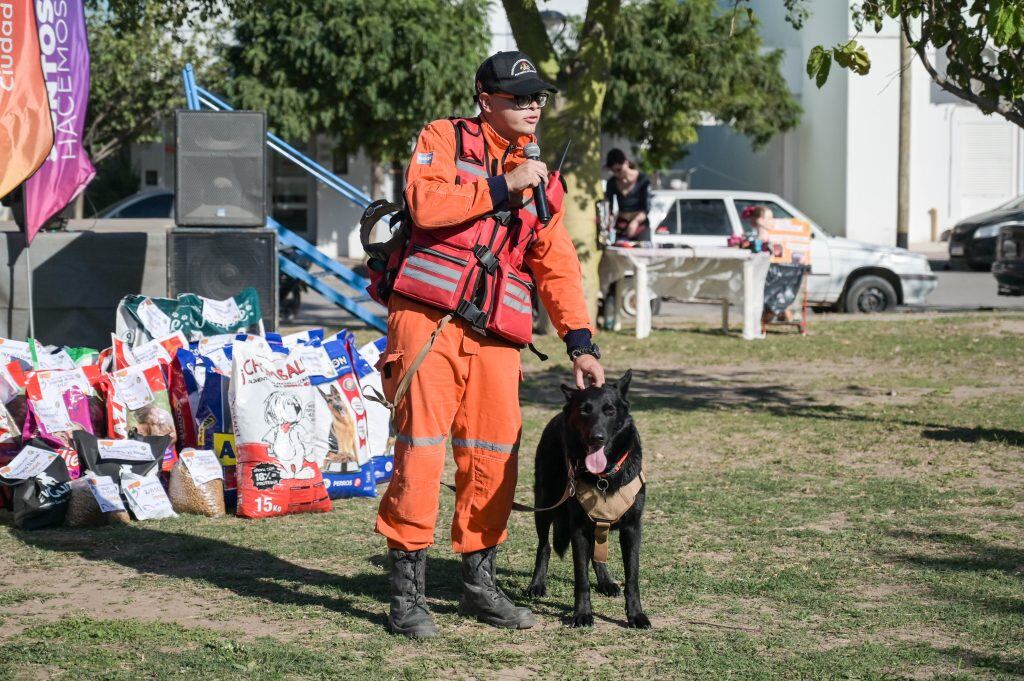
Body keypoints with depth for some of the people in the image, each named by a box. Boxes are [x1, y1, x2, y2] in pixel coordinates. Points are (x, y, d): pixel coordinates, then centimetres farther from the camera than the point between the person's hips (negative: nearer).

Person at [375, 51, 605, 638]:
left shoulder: (540, 177, 18)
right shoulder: (444, 139, 4)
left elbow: (558, 266, 15)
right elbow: (426, 203, -15)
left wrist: (580, 343, 5)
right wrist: (503, 187, -11)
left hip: (496, 336, 5)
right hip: (429, 318, -5)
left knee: (495, 459, 4)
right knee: (422, 447, -10)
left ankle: (480, 583, 18)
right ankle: (407, 590, -5)